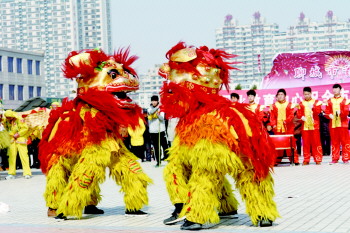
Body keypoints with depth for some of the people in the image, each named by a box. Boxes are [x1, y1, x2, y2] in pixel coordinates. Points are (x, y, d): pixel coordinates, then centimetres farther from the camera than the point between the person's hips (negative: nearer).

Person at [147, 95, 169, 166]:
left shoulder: (161, 109, 3)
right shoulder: (149, 109, 7)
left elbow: (162, 119, -9)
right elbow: (151, 112, -17)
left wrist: (158, 115, -29)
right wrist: (157, 107, -30)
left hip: (161, 130, -1)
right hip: (153, 131, 1)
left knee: (165, 146, -4)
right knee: (156, 147, 5)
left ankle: (167, 158, 10)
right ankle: (158, 161, 10)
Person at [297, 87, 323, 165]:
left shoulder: (316, 102, 8)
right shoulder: (301, 103, 11)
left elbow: (318, 111, -4)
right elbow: (299, 113, 8)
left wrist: (312, 107, -20)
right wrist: (301, 117, -12)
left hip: (314, 125, -1)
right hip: (305, 126, 1)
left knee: (316, 142, -2)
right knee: (306, 143, 0)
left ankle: (318, 159, 3)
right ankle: (306, 160, 7)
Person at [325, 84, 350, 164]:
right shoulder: (330, 101, 13)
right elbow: (327, 112, 8)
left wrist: (340, 112, -23)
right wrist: (329, 115, -13)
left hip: (342, 124, -2)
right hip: (333, 124, 2)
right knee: (334, 142, 3)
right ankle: (335, 159, 8)